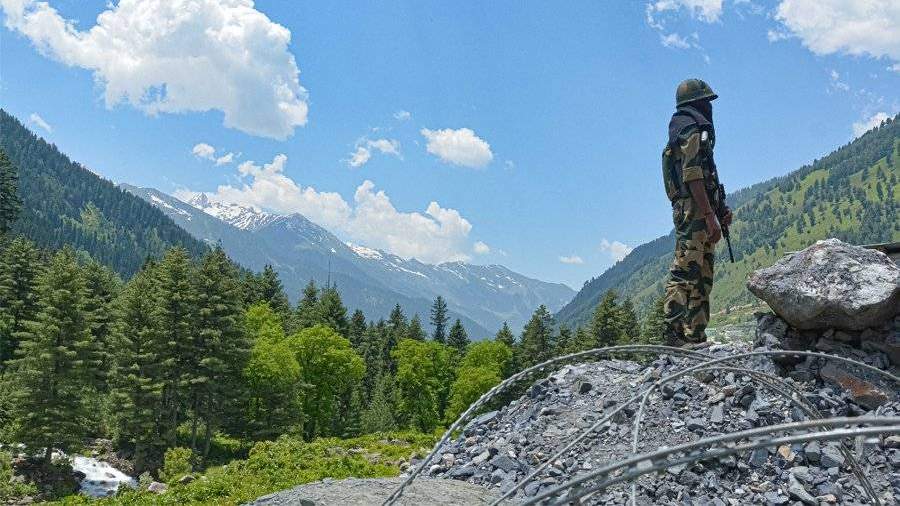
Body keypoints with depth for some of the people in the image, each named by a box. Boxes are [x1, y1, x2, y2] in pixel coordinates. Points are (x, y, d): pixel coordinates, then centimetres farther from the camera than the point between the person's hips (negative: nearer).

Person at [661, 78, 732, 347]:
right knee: (685, 273, -15)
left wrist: (719, 209, 18)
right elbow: (692, 175, -18)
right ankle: (676, 335, -18)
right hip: (694, 211, -11)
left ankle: (695, 337, 10)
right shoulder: (692, 129, -5)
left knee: (702, 277, 9)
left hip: (695, 213, 11)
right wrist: (710, 216, -22)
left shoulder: (689, 130, 27)